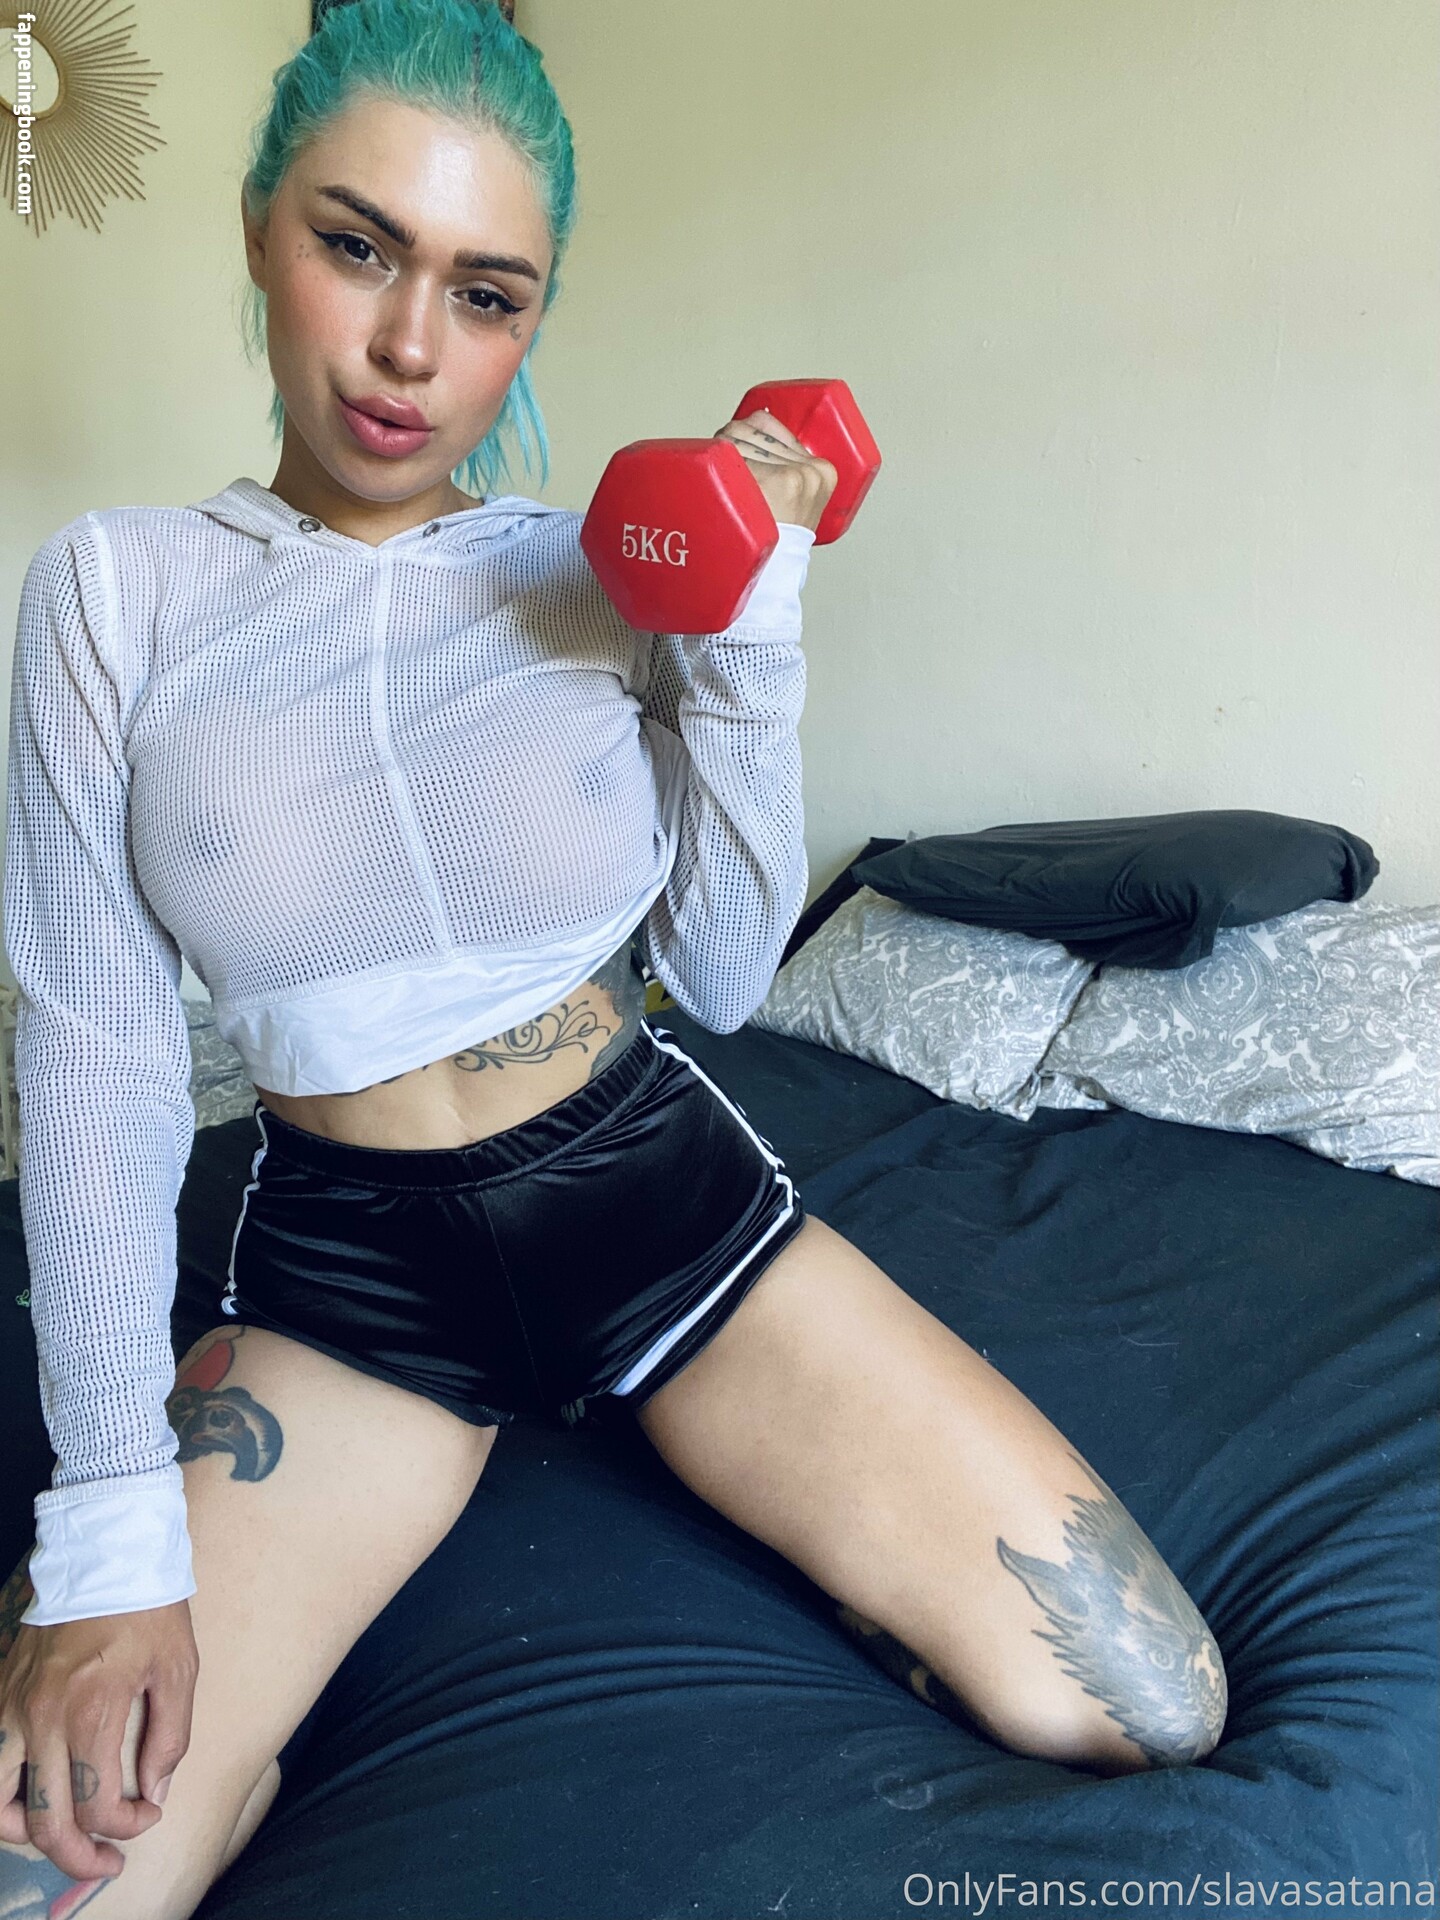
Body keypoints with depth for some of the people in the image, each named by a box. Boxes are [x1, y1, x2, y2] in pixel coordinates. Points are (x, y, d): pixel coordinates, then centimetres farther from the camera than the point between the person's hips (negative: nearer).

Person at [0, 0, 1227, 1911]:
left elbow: (723, 976, -4)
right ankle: (249, 1732, 16)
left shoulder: (611, 574, -3)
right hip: (346, 1264, 0)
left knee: (1149, 1708, -7)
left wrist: (749, 641, -15)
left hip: (662, 1189, 1)